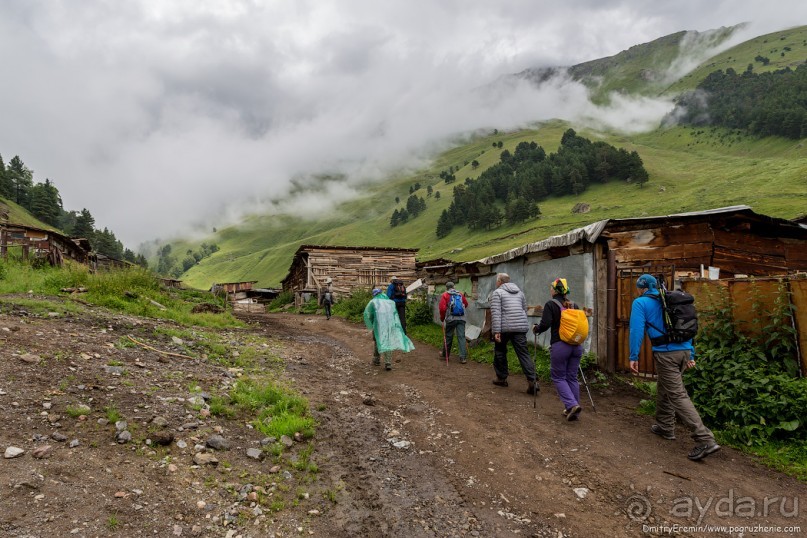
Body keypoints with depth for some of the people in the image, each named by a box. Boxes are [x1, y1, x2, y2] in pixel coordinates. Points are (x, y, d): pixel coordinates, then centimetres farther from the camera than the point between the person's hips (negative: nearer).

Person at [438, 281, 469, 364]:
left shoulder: (445, 295, -1)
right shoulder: (460, 294, 9)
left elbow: (442, 308, -9)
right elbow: (466, 304, 20)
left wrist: (442, 318, 4)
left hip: (451, 319, -2)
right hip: (461, 319, 2)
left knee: (448, 337, 12)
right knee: (461, 337, -1)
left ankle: (445, 354, 27)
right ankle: (463, 357, -7)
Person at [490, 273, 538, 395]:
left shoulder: (497, 293, 1)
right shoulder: (520, 292, 20)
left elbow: (496, 313, -10)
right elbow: (524, 310, 23)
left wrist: (496, 331, -14)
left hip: (504, 327, -4)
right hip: (521, 327, 4)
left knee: (500, 352, 14)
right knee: (523, 353, 0)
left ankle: (501, 378, 22)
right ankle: (532, 381, -11)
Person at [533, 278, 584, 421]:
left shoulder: (551, 304, -6)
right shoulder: (574, 305, 10)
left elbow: (545, 325, -14)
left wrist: (536, 328, 5)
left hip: (559, 346, -5)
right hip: (576, 345, 5)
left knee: (558, 377, 7)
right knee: (572, 377, 14)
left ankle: (572, 405, -10)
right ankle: (572, 410, 17)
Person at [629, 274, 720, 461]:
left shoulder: (640, 302, -1)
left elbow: (636, 329, -10)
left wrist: (634, 357, -6)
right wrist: (691, 355, 23)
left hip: (665, 353, -7)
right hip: (684, 351, 7)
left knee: (678, 395, -7)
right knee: (664, 388, 23)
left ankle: (705, 440, -15)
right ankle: (665, 427, 34)